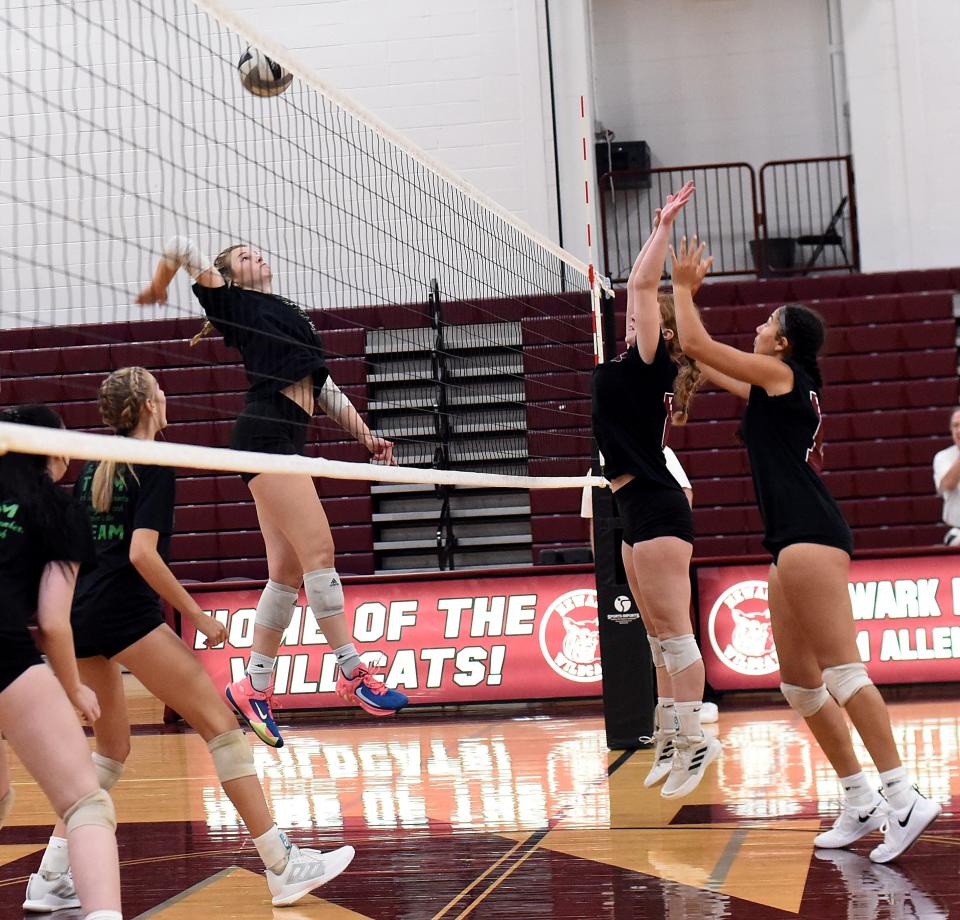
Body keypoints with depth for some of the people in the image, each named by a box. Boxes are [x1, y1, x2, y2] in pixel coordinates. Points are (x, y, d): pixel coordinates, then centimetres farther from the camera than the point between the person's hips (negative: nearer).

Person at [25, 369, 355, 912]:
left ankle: (52, 877, 14)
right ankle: (283, 866, -12)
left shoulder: (95, 465, 18)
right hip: (125, 611, -9)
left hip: (81, 616, 9)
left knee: (112, 748, 20)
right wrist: (197, 614, -12)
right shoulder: (154, 466, -4)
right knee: (220, 722, -8)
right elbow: (142, 554, -15)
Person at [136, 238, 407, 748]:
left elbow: (326, 390, 29)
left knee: (288, 573, 5)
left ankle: (253, 687, 11)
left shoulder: (293, 318, 29)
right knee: (319, 551, -13)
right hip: (264, 434, -8)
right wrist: (158, 285, 20)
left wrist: (365, 435, 20)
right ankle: (352, 672, -10)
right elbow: (180, 245, 3)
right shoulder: (235, 302, 8)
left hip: (287, 444, 8)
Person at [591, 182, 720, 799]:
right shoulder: (636, 368, 16)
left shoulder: (650, 362, -6)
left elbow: (643, 284, -11)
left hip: (655, 506, -10)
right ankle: (671, 739, 16)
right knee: (659, 633, 11)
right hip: (639, 512, 10)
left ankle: (694, 739, -10)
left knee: (673, 629, -10)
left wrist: (664, 225, -6)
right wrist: (661, 228, 28)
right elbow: (642, 287, 24)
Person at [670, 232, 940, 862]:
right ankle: (862, 803, 9)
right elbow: (706, 362, 39)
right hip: (794, 543, 10)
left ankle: (904, 798, -20)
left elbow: (697, 343, 1)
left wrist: (685, 286, 15)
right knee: (799, 682, 8)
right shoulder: (777, 388, 24)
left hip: (809, 535, -10)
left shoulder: (780, 373, -1)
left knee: (841, 670, -16)